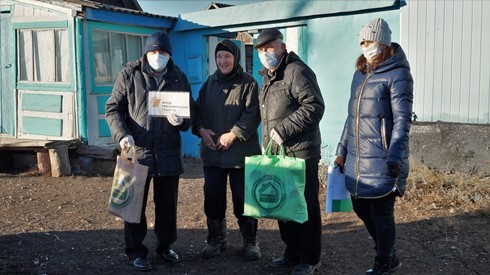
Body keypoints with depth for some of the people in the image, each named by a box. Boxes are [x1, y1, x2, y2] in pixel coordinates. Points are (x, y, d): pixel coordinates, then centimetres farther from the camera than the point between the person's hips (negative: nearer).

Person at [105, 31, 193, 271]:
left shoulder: (179, 78, 8)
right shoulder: (129, 74, 0)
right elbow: (113, 109, 0)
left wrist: (181, 121, -10)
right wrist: (122, 135, -16)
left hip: (168, 152, 3)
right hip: (137, 151, -2)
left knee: (167, 203, 13)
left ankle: (165, 245, 30)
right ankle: (136, 251, 19)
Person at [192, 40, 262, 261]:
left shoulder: (248, 83, -2)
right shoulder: (209, 83, 14)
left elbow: (252, 114, -11)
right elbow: (197, 110, 14)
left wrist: (233, 134, -20)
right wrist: (201, 129, -5)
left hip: (240, 152, -4)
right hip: (212, 152, 5)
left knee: (243, 199, 0)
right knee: (212, 198, 9)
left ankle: (249, 242, 17)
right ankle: (216, 239, 26)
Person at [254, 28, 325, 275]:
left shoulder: (296, 72, -12)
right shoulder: (268, 76, 18)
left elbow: (314, 106, -21)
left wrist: (284, 129, -21)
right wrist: (268, 142, 12)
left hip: (299, 153, -9)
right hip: (276, 153, 9)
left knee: (306, 206, 2)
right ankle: (292, 252, 30)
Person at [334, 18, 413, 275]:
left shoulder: (397, 75, -9)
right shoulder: (360, 73, 13)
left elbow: (402, 121, -15)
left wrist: (395, 157, -25)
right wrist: (342, 151, 17)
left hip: (381, 162, -8)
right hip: (356, 160, 8)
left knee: (381, 213, 5)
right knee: (361, 208, 16)